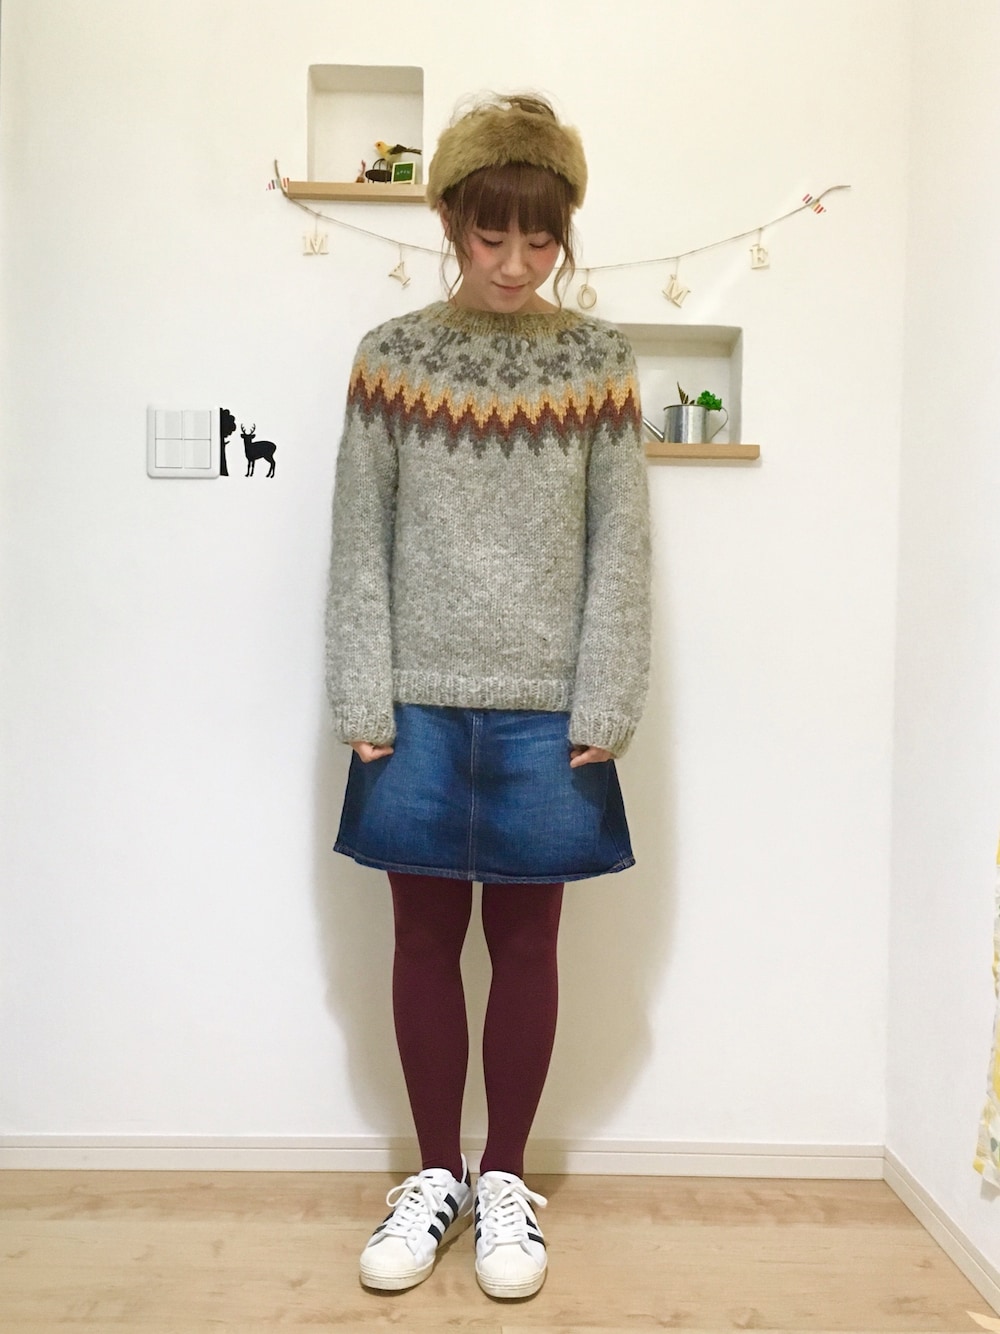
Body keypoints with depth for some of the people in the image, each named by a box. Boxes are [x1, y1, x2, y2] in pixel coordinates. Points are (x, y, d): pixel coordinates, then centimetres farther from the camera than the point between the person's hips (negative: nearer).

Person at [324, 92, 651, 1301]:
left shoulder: (596, 362, 3)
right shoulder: (392, 356, 3)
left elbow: (619, 545, 1)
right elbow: (359, 542, 1)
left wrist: (603, 708, -6)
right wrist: (364, 704, -5)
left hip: (543, 710, 0)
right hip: (419, 705, 1)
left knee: (526, 940, 9)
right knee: (426, 938, 9)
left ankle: (506, 1178, 28)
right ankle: (435, 1175, 29)